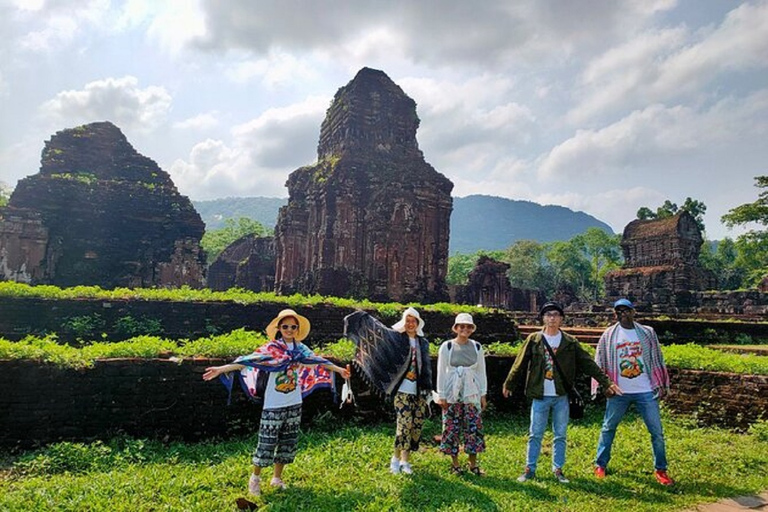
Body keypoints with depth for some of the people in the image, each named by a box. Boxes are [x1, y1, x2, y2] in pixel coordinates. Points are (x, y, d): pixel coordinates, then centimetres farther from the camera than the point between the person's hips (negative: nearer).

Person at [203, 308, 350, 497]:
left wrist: (338, 369, 23)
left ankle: (277, 478, 30)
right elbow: (247, 361, -20)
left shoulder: (300, 349, 2)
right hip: (274, 406, -5)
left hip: (294, 404, 5)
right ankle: (255, 478, 25)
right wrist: (221, 369, -30)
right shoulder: (270, 349, -12)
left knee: (288, 442, 13)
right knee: (267, 443, 2)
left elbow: (318, 361, 14)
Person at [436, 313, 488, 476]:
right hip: (452, 394, -2)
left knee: (474, 428, 2)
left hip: (471, 393, 2)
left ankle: (473, 464, 16)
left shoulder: (477, 347, 5)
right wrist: (441, 395, -3)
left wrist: (483, 394, 7)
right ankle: (455, 464, 17)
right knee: (452, 428, 3)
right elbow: (441, 372, -1)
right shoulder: (447, 346, -3)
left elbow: (481, 371, 10)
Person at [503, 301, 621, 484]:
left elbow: (589, 364, 2)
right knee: (535, 435, 6)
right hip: (540, 396, -1)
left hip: (561, 397, 1)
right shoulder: (534, 340, -2)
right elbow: (520, 364, 3)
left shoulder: (570, 342, 2)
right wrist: (508, 384, 9)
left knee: (560, 435, 11)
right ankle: (529, 469, 17)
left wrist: (606, 383, -3)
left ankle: (558, 470, 24)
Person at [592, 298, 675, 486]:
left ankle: (660, 470, 21)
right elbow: (600, 363, 4)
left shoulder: (648, 333, 2)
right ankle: (600, 465, 23)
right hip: (618, 393, 0)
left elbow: (657, 360, 7)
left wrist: (661, 385, 5)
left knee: (657, 431, 4)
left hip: (646, 392, 0)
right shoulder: (608, 335, 0)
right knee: (608, 428, 9)